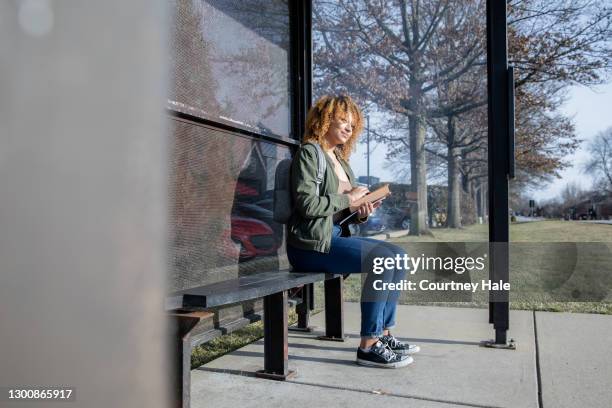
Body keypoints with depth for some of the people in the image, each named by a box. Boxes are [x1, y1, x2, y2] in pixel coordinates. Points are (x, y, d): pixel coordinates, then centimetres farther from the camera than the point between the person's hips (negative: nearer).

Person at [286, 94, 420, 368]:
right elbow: (307, 203, -18)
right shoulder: (309, 152, -5)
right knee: (383, 259, -23)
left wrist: (361, 214, 0)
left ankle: (383, 334, 2)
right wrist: (349, 198, -11)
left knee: (398, 255, -4)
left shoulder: (339, 158, 21)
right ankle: (368, 346, -16)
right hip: (312, 243, -9)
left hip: (336, 235, 9)